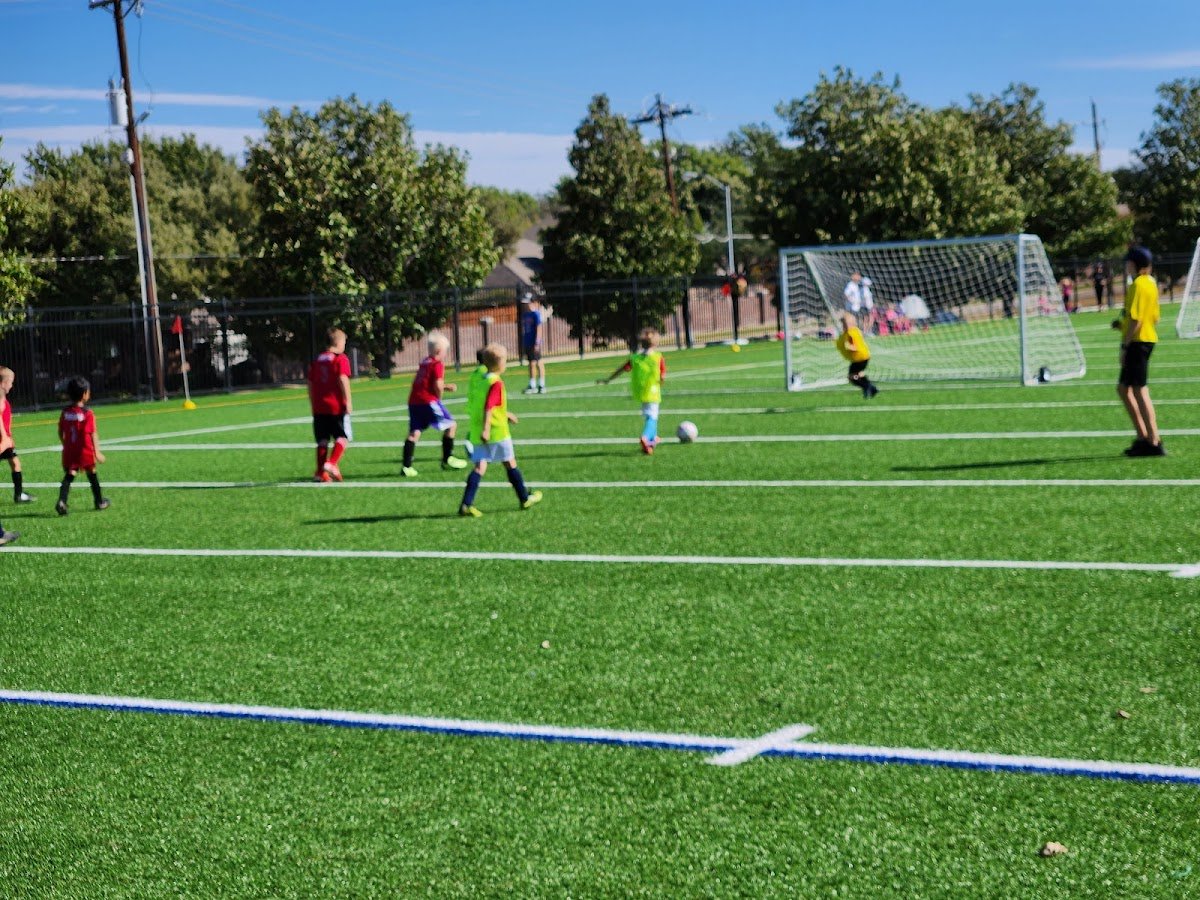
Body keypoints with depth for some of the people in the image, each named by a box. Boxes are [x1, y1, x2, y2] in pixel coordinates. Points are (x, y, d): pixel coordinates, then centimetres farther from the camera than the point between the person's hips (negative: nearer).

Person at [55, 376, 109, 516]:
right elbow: (93, 434, -14)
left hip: (69, 451, 3)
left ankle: (62, 501, -20)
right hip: (86, 451, -3)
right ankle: (99, 501, 28)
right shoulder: (88, 414, -13)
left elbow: (60, 433, 8)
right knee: (92, 474, 15)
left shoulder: (65, 413, 1)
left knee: (69, 475, 1)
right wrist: (97, 452, -9)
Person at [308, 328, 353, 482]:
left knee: (322, 440, 10)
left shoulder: (317, 360, 15)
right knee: (343, 438, 2)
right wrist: (348, 401, -14)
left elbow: (310, 384, 15)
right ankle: (331, 463, -18)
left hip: (319, 408, 6)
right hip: (336, 406, -5)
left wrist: (313, 405, 21)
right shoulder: (341, 358, -4)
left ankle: (321, 472, 7)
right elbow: (343, 379, -16)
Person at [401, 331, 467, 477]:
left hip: (414, 400, 8)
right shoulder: (438, 365, -6)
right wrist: (439, 397, 4)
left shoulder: (424, 362, 20)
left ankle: (406, 466, -2)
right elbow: (437, 385, -15)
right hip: (428, 401, -8)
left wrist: (446, 387, 25)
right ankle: (447, 459, 8)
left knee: (414, 432, 5)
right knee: (451, 424, 6)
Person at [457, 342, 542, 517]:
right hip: (497, 431, -6)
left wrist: (505, 414, 29)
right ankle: (525, 498, 24)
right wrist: (486, 429, -30)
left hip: (477, 432, 6)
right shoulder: (496, 383, -16)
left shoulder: (477, 376, 9)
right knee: (510, 463, 10)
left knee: (480, 466, 2)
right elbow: (488, 408, -25)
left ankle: (466, 504, -12)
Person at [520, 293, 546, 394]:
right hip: (527, 343, 8)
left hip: (534, 343, -8)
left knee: (538, 363, -4)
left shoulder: (536, 314, -10)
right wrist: (523, 343, 18)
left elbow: (539, 329, -14)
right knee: (531, 364, 11)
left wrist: (537, 343, -18)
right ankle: (532, 386, 15)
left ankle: (541, 385, 0)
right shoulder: (524, 315, 12)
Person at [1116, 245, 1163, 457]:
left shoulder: (1138, 285, -15)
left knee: (1140, 391, -7)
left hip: (1138, 342, -10)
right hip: (1148, 339, 10)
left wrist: (1125, 346, -17)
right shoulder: (1151, 283, 15)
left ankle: (1154, 443, -6)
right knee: (1123, 388, 16)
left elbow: (1136, 319, -20)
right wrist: (1123, 324, 14)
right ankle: (1143, 437, 17)